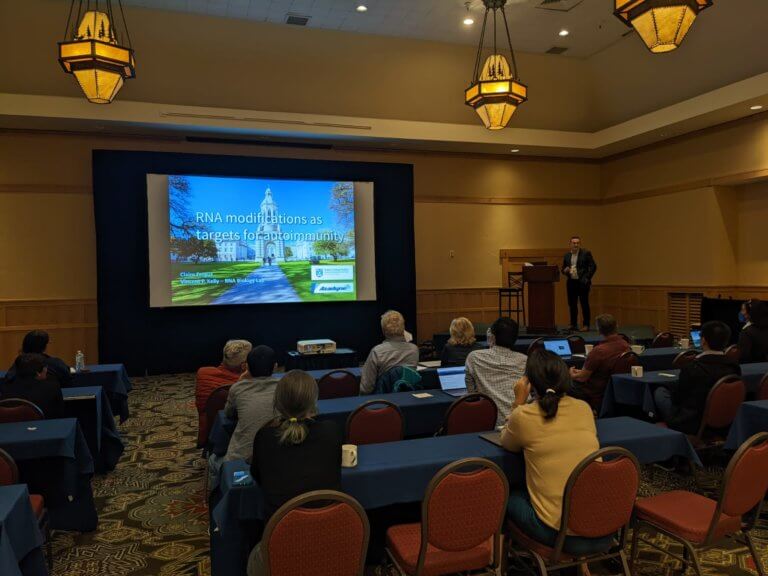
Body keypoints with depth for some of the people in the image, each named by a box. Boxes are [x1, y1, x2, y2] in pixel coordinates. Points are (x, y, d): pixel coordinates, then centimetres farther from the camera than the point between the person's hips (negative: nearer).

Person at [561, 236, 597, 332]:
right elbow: (562, 269, 16)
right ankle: (573, 324, 14)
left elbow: (593, 267, -3)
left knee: (584, 304, -2)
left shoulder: (586, 253, -1)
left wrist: (587, 278, -10)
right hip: (571, 283, 4)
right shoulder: (567, 255, 11)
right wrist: (565, 271, -6)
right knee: (572, 304, 6)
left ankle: (586, 325, 3)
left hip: (582, 283, -4)